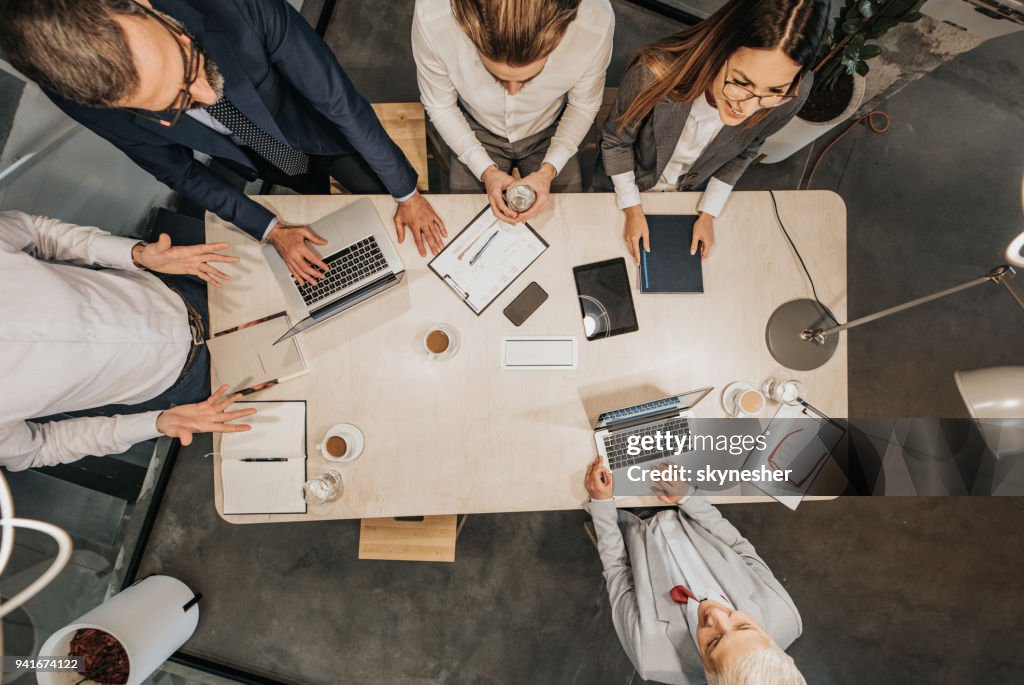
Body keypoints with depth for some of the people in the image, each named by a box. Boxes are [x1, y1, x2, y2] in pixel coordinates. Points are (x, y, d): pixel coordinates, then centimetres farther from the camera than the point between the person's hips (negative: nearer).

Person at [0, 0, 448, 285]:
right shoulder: (83, 103, -33)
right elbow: (179, 173, -15)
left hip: (320, 132, -1)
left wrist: (408, 194, -25)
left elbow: (340, 100, -33)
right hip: (262, 162, 2)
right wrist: (271, 230, -17)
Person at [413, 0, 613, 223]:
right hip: (477, 132, 0)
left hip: (548, 131, 1)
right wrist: (485, 170, -25)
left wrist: (549, 169, -24)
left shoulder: (595, 24, -37)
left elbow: (583, 105, -14)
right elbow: (440, 106, -17)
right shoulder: (431, 19, -38)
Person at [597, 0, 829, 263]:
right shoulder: (656, 73, -43)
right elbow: (615, 141, -22)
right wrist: (632, 209, -16)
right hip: (626, 181, -2)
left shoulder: (793, 95, -32)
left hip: (690, 190, 3)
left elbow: (744, 152, -9)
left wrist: (708, 213, -5)